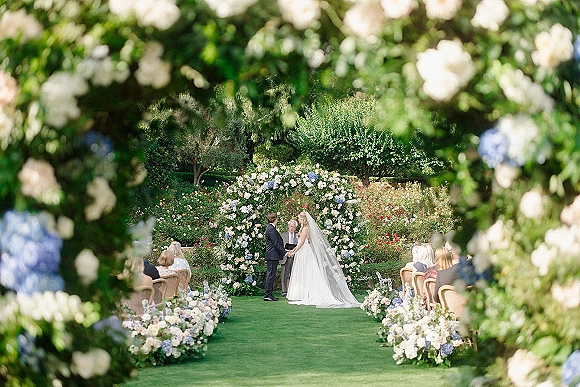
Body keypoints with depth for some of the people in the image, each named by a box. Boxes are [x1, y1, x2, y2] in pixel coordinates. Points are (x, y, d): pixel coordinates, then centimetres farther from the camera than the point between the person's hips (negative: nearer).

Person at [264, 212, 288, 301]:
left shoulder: (270, 227, 15)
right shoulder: (271, 229, -17)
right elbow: (276, 244, -19)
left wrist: (283, 250, 20)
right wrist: (285, 252, -15)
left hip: (271, 255, 11)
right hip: (273, 255, -11)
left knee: (270, 275, 12)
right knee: (271, 274, -7)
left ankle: (268, 294, 16)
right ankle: (267, 295, -5)